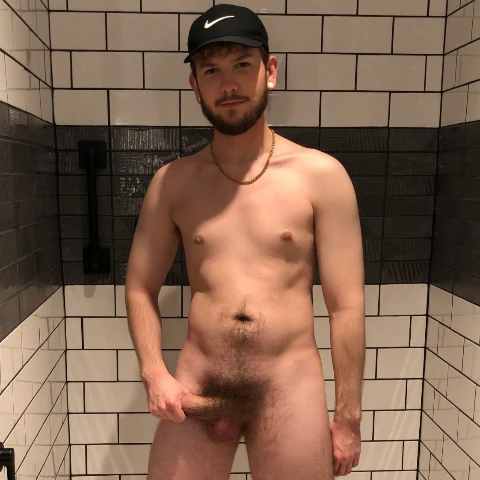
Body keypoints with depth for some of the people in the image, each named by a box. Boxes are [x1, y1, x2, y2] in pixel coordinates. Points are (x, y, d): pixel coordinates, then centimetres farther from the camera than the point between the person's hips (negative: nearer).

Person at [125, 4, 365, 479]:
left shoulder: (321, 174, -6)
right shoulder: (171, 182, 1)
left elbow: (347, 306, -5)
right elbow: (140, 288, 8)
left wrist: (347, 417, -2)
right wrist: (154, 373, -5)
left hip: (290, 385, -1)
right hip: (196, 386, 2)